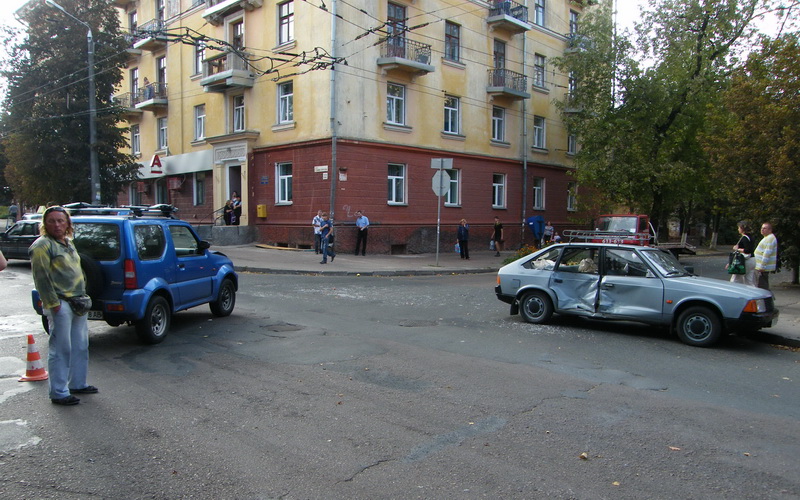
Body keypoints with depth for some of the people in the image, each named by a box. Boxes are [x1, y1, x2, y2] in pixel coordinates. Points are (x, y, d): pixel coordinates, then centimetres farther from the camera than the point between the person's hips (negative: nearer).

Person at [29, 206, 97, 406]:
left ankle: (77, 384, 28)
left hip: (78, 303, 9)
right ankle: (59, 393, 4)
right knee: (61, 350, -4)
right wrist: (53, 303, -18)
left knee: (81, 346, 15)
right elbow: (41, 277, -15)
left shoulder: (68, 243, 17)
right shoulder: (42, 245, -10)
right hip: (60, 305, -9)